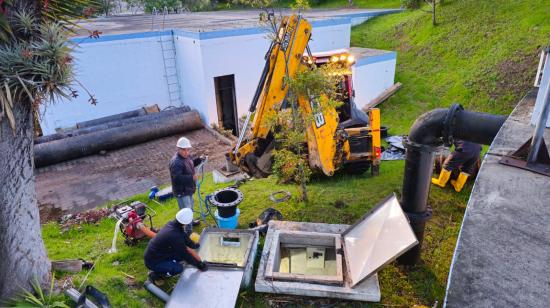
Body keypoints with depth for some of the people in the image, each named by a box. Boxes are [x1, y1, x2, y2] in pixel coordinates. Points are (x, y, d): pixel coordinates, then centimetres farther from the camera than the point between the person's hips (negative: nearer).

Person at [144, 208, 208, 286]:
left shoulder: (172, 224, -8)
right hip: (152, 261, -8)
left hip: (154, 253, 8)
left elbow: (184, 236, 12)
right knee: (178, 268, -19)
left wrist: (194, 245, 27)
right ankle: (155, 275, 1)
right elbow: (185, 255, -21)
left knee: (181, 253, 3)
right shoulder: (175, 237, -33)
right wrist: (199, 265, -8)